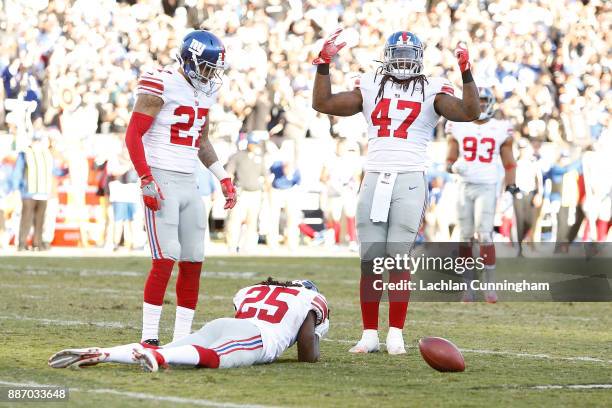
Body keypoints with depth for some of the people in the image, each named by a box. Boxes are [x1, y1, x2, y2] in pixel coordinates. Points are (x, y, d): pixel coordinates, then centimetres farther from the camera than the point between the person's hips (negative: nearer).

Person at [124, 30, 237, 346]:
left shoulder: (206, 91, 13)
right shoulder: (162, 85, -12)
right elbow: (133, 135, -13)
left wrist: (223, 178, 19)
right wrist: (146, 181, -19)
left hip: (189, 183, 8)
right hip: (161, 182, -8)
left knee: (193, 262, 5)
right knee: (166, 259, -14)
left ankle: (182, 337, 11)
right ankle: (149, 338, -10)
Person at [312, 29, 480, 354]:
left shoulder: (432, 91, 5)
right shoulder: (370, 88, 12)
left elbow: (470, 112, -8)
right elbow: (322, 104, 8)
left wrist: (466, 72, -15)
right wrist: (324, 64, 1)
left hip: (409, 180, -3)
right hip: (374, 180, 3)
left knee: (400, 260, -4)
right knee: (370, 262, 1)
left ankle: (396, 335, 2)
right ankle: (369, 334, 6)